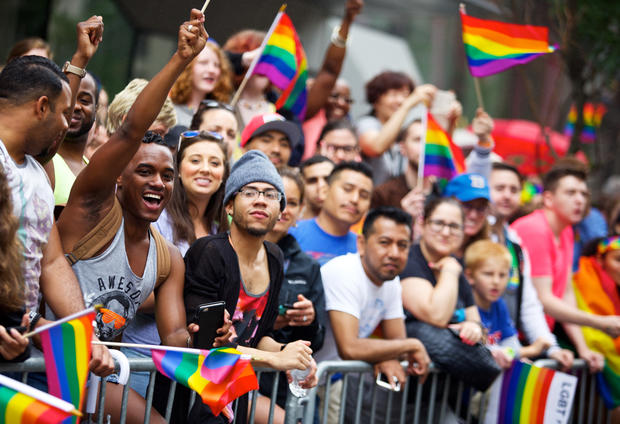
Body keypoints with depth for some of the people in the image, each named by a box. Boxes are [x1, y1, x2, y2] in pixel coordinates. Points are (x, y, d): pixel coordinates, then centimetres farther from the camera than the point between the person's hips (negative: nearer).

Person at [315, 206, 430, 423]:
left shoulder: (391, 280, 5)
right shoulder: (343, 273, -23)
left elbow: (397, 340, 10)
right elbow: (349, 349, -32)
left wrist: (388, 358, -16)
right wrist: (412, 345, -20)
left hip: (338, 379, 8)